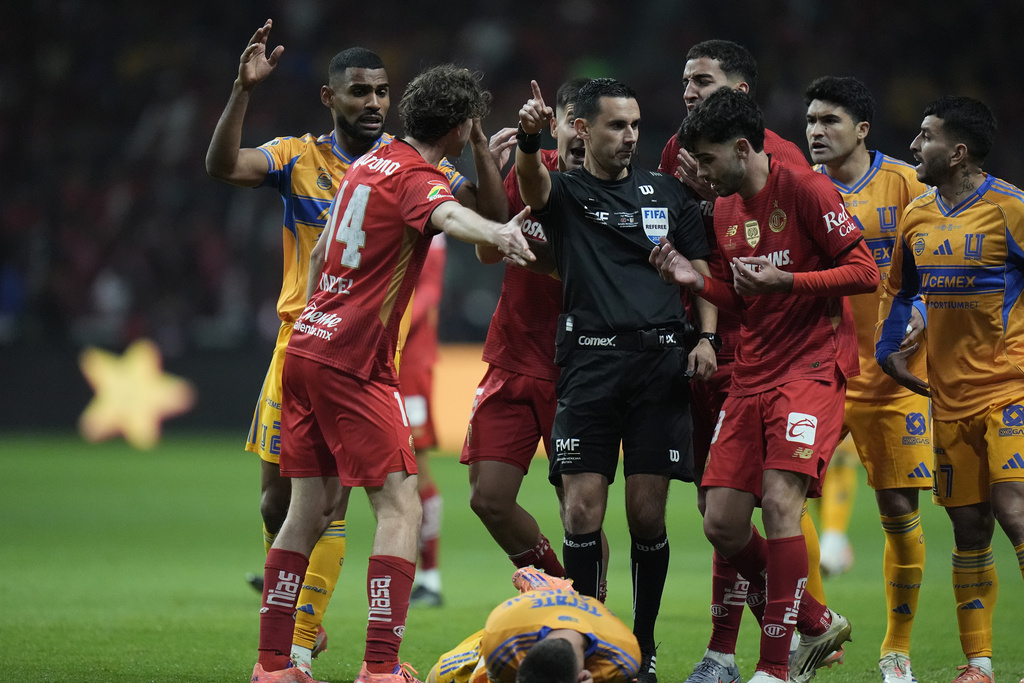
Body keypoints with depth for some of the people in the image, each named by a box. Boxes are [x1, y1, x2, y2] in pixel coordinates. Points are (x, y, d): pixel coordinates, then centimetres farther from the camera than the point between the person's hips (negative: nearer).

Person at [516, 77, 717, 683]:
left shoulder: (667, 193, 15)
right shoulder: (565, 193, 8)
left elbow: (702, 269, 16)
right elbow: (532, 184, -15)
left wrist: (706, 337, -1)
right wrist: (530, 138, -38)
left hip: (662, 363, 1)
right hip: (590, 363, -1)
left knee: (647, 514, -1)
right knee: (583, 510, -8)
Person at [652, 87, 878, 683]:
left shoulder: (805, 190, -9)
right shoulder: (725, 210, 14)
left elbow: (866, 272, -11)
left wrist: (785, 280, -20)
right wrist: (697, 281, 4)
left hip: (813, 366, -8)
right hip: (752, 375, 8)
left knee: (779, 500, -22)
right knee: (722, 523, -1)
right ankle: (817, 623, 19)